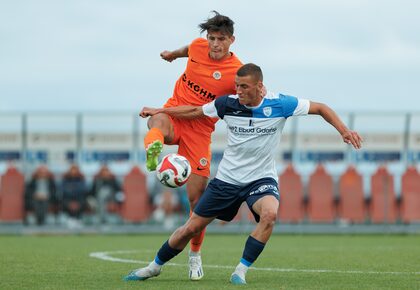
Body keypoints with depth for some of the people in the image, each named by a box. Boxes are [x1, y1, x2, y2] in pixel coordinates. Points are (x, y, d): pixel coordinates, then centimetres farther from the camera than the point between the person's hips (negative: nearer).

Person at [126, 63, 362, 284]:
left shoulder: (279, 104, -14)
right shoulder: (228, 104, -8)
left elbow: (321, 108, -5)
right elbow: (195, 111, 8)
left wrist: (344, 131, -17)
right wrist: (159, 111, 8)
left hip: (262, 178, -2)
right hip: (227, 178, 2)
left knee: (270, 214, -35)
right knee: (191, 228, 3)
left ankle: (241, 271, -22)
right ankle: (154, 267, 26)